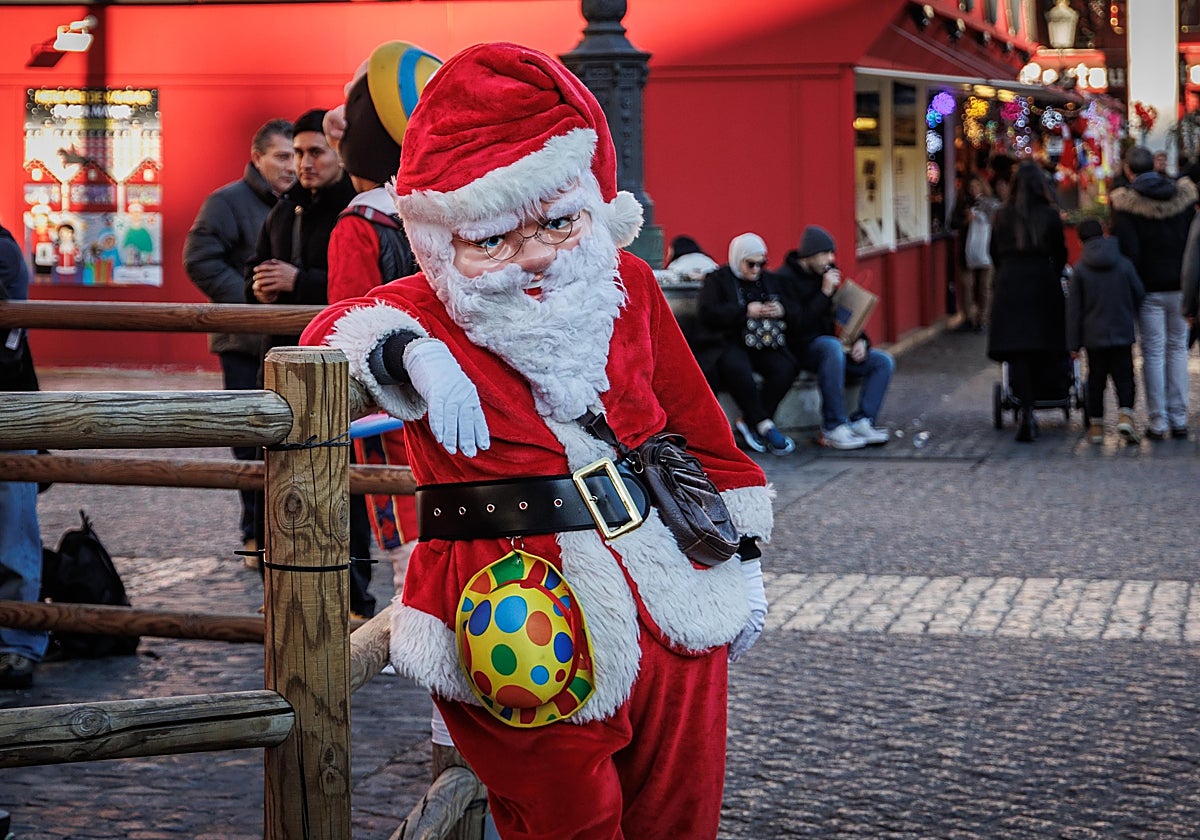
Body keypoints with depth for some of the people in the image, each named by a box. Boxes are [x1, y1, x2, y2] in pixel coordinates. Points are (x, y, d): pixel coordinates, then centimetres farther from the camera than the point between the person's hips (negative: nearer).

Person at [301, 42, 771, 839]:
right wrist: (410, 355, -37)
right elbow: (333, 329, -18)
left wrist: (739, 557, 15)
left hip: (672, 608, 4)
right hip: (522, 621, -4)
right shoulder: (428, 314, -4)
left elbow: (697, 426, 12)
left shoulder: (627, 287, 5)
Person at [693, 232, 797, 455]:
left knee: (786, 367, -25)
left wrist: (781, 311, -3)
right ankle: (765, 426, -30)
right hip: (726, 343, -5)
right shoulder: (717, 279, 5)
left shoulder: (769, 280, 21)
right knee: (738, 368, -38)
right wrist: (745, 311, -18)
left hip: (763, 344, 5)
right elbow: (706, 312, -11)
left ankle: (749, 422, -18)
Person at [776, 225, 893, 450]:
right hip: (798, 349, -8)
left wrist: (859, 340, -2)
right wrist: (825, 292, -23)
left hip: (829, 347, 8)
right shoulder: (785, 278, -12)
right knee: (832, 346, -40)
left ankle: (861, 422, -19)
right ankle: (833, 428, -37)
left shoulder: (828, 274, 12)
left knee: (883, 362, -6)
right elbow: (798, 325, -23)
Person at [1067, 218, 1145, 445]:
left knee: (1096, 379, 10)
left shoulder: (1080, 269, -3)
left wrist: (1073, 344, 3)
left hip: (1094, 335, 0)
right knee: (1124, 376, 4)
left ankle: (1096, 425, 12)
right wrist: (1136, 320, 22)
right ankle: (1125, 416, -17)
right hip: (1122, 333, 0)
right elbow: (1139, 296, 3)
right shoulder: (1124, 264, -3)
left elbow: (1074, 309, -2)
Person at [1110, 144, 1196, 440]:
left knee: (1153, 353, 2)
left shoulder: (1124, 202, -10)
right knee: (1178, 349, 12)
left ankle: (1157, 423, 3)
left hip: (1149, 287, -3)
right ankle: (1179, 420, 11)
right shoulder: (1183, 194, 3)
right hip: (1180, 284, 3)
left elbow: (1127, 249, -14)